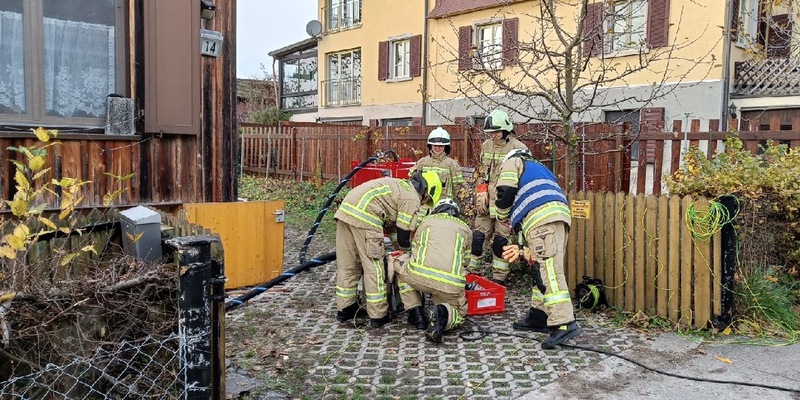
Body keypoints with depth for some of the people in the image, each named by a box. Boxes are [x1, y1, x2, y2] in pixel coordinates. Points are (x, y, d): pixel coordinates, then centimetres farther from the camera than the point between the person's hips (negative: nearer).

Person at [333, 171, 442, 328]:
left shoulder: (401, 185, 28)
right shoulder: (412, 198, 1)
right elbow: (404, 232, 2)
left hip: (345, 209, 9)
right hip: (364, 216, -9)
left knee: (346, 265, 15)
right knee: (374, 267, 1)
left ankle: (344, 309, 25)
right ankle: (378, 316, 7)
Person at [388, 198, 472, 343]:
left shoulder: (427, 221, 24)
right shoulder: (466, 229, 26)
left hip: (420, 274, -1)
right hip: (451, 284, 1)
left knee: (398, 262, 30)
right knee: (458, 314, 28)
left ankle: (416, 313, 19)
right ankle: (442, 313, -9)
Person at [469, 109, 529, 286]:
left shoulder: (518, 148, -8)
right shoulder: (486, 146, 10)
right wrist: (481, 194, 9)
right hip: (487, 200, 5)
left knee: (500, 239, 0)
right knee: (478, 235, 5)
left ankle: (499, 278, 12)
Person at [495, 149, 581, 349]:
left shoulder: (513, 162, 20)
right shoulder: (541, 170, 42)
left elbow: (505, 191, 0)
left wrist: (503, 218, 21)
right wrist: (523, 250, 33)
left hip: (542, 217, -9)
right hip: (560, 214, 9)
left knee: (549, 271, -15)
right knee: (542, 270, 15)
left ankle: (565, 324, -21)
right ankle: (539, 316, 22)